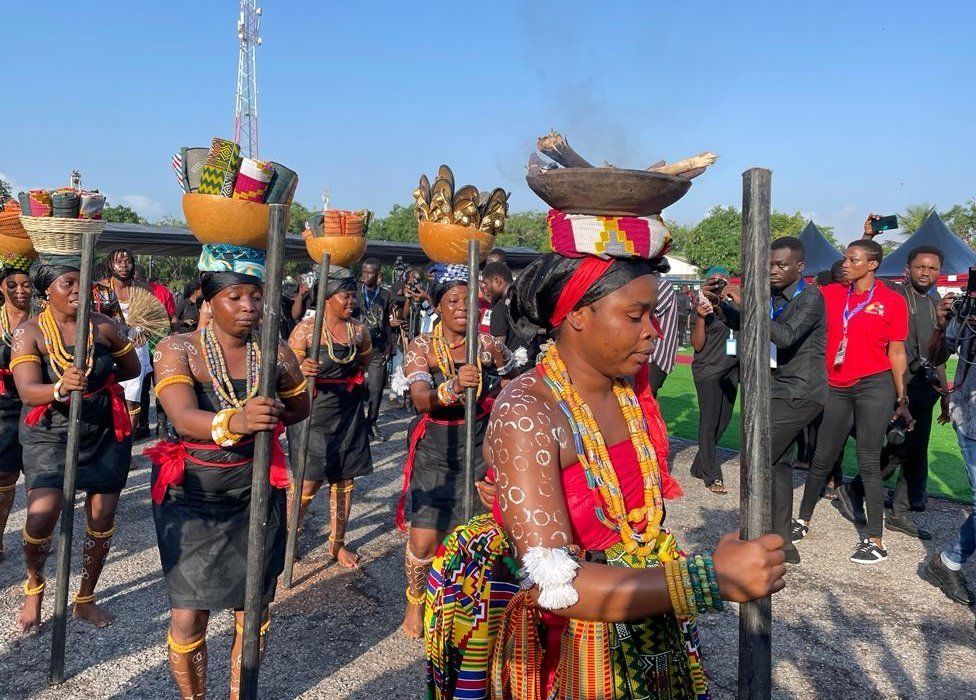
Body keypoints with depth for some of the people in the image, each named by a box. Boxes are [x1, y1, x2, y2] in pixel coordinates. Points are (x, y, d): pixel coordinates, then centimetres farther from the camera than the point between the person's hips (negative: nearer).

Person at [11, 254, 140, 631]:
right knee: (42, 513, -14)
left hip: (105, 432, 2)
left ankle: (85, 599, 28)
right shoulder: (29, 333, -8)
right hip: (50, 433, -2)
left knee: (102, 515, 5)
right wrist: (60, 388, -39)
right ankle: (34, 586, 20)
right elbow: (27, 390, -20)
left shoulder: (104, 326, -4)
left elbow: (132, 368, 11)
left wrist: (95, 380, 1)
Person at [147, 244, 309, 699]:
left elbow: (301, 407, 16)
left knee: (254, 611, 10)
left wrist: (269, 416, -1)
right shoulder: (178, 349, -11)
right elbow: (183, 418, -30)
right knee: (188, 617, -1)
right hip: (192, 495, -2)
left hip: (256, 494, 2)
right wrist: (234, 422, -48)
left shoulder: (276, 352, -3)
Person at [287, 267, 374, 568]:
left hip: (349, 413, 5)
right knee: (309, 482, -4)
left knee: (344, 479, 10)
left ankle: (337, 543, 25)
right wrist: (303, 370, -32)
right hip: (313, 411, -5)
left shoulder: (358, 329, 3)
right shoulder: (306, 328, -11)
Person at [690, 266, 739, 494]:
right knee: (709, 422, -3)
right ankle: (712, 476, 3)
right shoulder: (702, 308, -8)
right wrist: (701, 318, -23)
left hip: (731, 370, 6)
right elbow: (697, 345, -11)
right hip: (708, 372, -6)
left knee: (723, 420, 9)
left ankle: (699, 466, 24)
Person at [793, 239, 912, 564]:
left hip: (874, 387, -3)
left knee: (868, 463, 0)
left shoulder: (892, 301, -2)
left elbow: (896, 352, 1)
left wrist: (901, 399, 2)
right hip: (836, 388, 3)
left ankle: (875, 540, 10)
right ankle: (803, 521, 27)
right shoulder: (829, 294, 5)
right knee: (822, 458, 12)